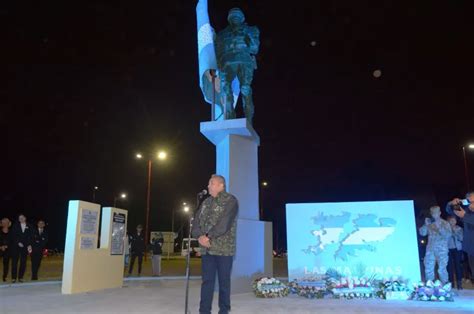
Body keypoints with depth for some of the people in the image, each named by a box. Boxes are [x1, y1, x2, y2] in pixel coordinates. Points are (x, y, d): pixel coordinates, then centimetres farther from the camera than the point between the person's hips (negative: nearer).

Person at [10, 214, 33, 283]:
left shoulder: (29, 227, 9)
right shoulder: (15, 226, 6)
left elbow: (31, 237, 6)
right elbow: (13, 236, -1)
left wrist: (29, 245, -7)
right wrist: (18, 242, -12)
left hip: (25, 247, 1)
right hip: (15, 246, -1)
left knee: (23, 263, 0)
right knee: (14, 262, -1)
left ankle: (20, 277, 8)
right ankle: (14, 278, 5)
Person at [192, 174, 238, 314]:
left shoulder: (230, 201, -5)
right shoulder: (206, 202, 16)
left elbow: (224, 223, -17)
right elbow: (196, 220, 8)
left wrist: (209, 236, -17)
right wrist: (199, 236, -10)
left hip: (224, 248, -5)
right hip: (207, 248, 5)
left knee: (224, 281, 4)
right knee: (207, 280, 7)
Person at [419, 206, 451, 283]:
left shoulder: (445, 223, 1)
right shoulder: (429, 223, 9)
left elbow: (448, 235, -12)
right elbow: (422, 233, 1)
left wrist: (439, 227, -22)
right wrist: (426, 225, -13)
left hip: (442, 250, -3)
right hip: (430, 249, 3)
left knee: (442, 269, -6)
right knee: (428, 269, 3)